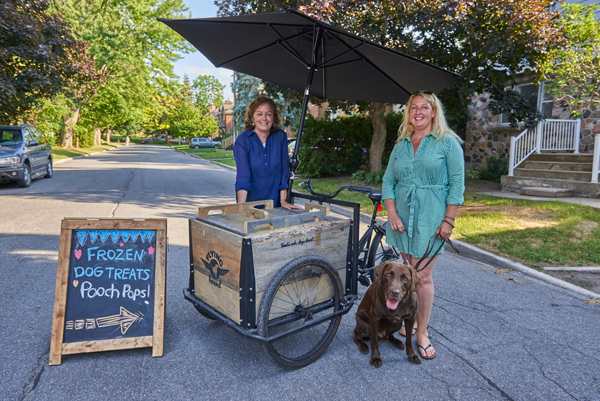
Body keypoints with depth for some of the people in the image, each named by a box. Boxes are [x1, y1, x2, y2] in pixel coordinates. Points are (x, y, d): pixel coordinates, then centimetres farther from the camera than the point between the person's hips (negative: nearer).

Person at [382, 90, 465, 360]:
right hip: (402, 217, 4)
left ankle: (422, 333, 11)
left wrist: (449, 220, -11)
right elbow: (388, 181, 9)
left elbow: (457, 184, -5)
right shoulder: (401, 145, 11)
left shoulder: (448, 143, -1)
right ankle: (412, 318, 28)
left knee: (423, 276, -3)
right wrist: (392, 213, -3)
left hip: (430, 218, -4)